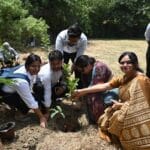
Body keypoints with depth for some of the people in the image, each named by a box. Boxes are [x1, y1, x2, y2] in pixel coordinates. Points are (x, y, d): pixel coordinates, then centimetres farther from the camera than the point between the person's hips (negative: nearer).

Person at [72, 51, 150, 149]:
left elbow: (141, 104, -23)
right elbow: (104, 86, 2)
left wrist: (120, 105, -14)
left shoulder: (141, 80, -21)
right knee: (105, 120, 10)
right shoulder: (124, 78, 4)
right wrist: (82, 91, -1)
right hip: (124, 111, 8)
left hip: (136, 117, -8)